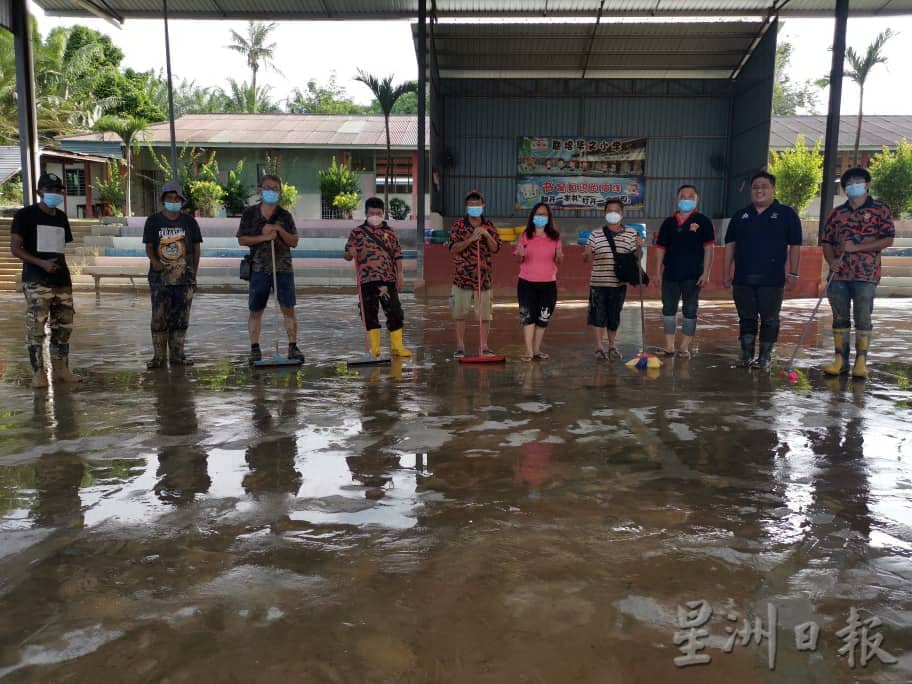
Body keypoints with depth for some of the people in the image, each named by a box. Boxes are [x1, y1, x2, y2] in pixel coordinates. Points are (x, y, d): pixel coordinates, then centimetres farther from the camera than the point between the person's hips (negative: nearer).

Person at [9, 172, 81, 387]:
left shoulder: (61, 217, 15)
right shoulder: (25, 215, -1)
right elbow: (15, 249, -6)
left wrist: (64, 273, 15)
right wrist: (41, 263, -19)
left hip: (62, 281, 6)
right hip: (36, 282, -6)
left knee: (64, 325, 7)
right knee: (36, 327, -7)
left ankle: (61, 369, 16)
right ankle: (38, 372, -1)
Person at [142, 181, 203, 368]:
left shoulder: (189, 222, 9)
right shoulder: (153, 221, 6)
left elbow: (196, 248, 11)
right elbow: (148, 247, 5)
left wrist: (194, 274, 5)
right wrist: (154, 260, -17)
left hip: (184, 278, 1)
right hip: (159, 278, -1)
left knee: (180, 318, 4)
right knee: (159, 318, -3)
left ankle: (177, 355, 12)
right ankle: (159, 356, 3)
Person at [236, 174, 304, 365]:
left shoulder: (284, 215, 8)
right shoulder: (250, 213, 5)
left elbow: (294, 242, 6)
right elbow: (242, 240, 1)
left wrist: (279, 230, -10)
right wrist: (263, 237, -12)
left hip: (283, 268, 0)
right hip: (259, 268, 0)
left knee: (288, 309, -3)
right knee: (255, 310, 3)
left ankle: (293, 347, 4)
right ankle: (255, 349, 12)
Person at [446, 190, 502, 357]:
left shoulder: (488, 225, 9)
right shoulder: (459, 225, 1)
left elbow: (496, 248, 5)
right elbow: (453, 249, -8)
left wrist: (487, 235, -11)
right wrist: (471, 239, -18)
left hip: (484, 276, 2)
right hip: (462, 276, -2)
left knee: (485, 314, 4)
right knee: (459, 313, 4)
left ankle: (484, 346, 14)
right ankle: (460, 346, 14)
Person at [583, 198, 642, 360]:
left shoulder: (630, 234, 5)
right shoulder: (595, 235, 1)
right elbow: (585, 258, 2)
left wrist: (639, 247, -11)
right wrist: (587, 253, -21)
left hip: (619, 283, 1)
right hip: (598, 282, -1)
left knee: (614, 316, 8)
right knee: (598, 315, 0)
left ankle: (612, 346, 25)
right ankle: (599, 347, 12)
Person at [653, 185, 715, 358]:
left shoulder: (703, 222, 1)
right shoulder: (668, 222, 8)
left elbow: (708, 248, -3)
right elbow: (660, 248, 9)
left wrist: (706, 273, -10)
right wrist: (658, 273, 4)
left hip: (693, 275, -2)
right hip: (670, 274, 3)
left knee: (690, 311, 4)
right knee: (668, 310, 4)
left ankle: (684, 347, 11)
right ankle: (669, 346, 12)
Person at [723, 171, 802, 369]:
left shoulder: (787, 214, 3)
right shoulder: (741, 216, 12)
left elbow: (795, 246, 2)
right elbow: (730, 245, 12)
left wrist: (793, 274, -4)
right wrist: (726, 273, 7)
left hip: (772, 279, -3)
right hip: (743, 278, 3)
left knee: (769, 320, 3)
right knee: (746, 318, 7)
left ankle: (765, 357, 12)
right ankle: (746, 355, 15)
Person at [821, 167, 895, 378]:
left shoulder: (880, 210, 2)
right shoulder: (837, 213, 13)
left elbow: (888, 240, -5)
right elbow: (827, 241, 13)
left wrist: (857, 247, -14)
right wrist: (831, 260, -7)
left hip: (866, 275, -4)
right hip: (839, 274, 4)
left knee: (862, 319, -2)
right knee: (840, 318, 6)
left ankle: (861, 362, 5)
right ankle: (840, 360, 14)